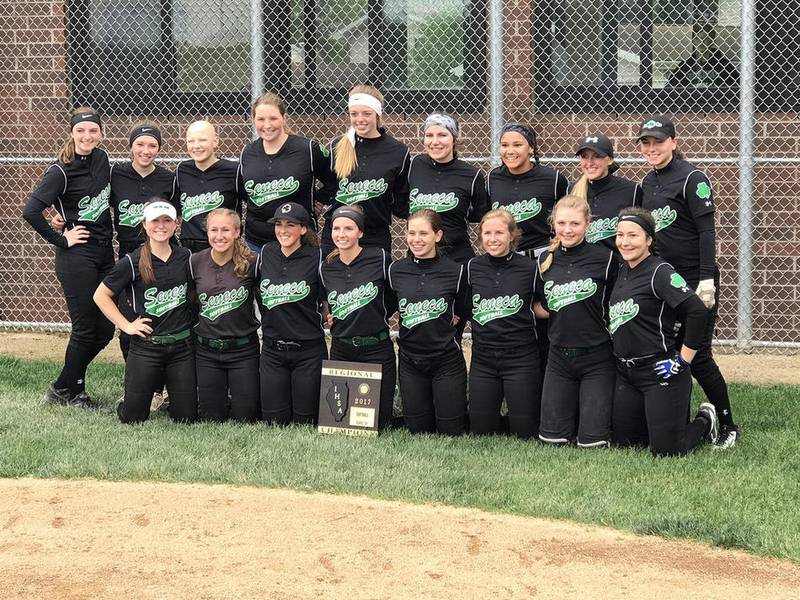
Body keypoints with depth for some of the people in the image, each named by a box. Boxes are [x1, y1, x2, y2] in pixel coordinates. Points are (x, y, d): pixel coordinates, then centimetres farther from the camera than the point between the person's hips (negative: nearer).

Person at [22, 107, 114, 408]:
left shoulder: (101, 158, 6)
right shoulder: (61, 171, -15)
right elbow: (31, 210, -22)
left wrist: (108, 235, 13)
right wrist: (60, 239, -15)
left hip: (104, 252, 7)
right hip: (76, 256, -7)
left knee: (105, 329, 8)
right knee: (85, 329, -2)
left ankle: (66, 386, 24)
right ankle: (67, 390, 17)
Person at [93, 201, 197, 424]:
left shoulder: (186, 258, 4)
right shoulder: (133, 262, -7)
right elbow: (101, 295, -1)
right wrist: (126, 325, -5)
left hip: (182, 346, 3)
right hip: (146, 345, -3)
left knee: (186, 419, 4)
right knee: (132, 418, -1)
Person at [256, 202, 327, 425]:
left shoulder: (316, 257, -7)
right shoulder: (266, 254, 4)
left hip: (309, 351, -3)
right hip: (272, 350, 4)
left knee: (305, 421, 1)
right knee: (274, 422, 4)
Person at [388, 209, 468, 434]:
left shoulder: (455, 271, -6)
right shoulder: (395, 270, 1)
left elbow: (463, 312, 8)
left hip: (447, 361, -3)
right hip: (410, 362, 3)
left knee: (451, 433, 1)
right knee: (417, 431, 8)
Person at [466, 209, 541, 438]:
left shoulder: (529, 268, -5)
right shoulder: (473, 267, 3)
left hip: (521, 358, -3)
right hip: (482, 360, 3)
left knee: (526, 432, -2)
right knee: (480, 432, 5)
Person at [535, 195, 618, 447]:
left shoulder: (605, 258, -10)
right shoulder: (545, 260, 3)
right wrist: (560, 313, 1)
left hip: (597, 357, -4)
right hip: (559, 357, 4)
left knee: (592, 442, -6)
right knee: (551, 438, 5)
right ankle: (578, 411, 35)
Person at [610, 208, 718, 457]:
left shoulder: (660, 272, -14)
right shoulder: (622, 270, 10)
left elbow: (697, 312, -23)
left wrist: (683, 360, -18)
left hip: (660, 373, -8)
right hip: (626, 373, 8)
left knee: (666, 451, -5)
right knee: (623, 443, 11)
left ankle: (705, 422, 23)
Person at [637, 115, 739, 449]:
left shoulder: (691, 178, -9)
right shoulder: (647, 183, 13)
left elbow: (706, 231, -14)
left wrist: (706, 280, -20)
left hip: (694, 280, -7)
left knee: (697, 355, -8)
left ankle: (728, 426, 3)